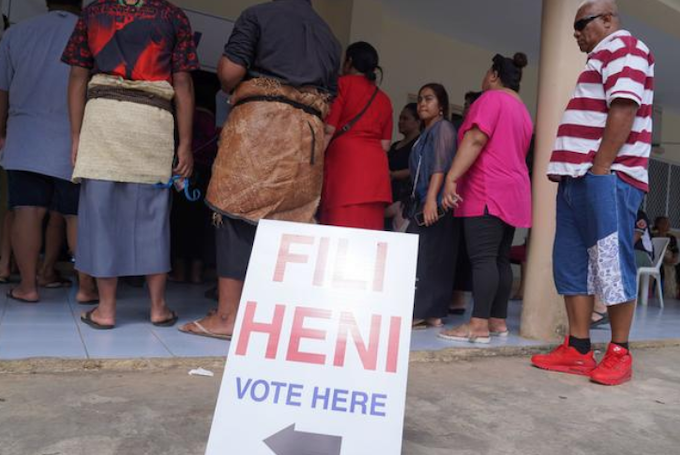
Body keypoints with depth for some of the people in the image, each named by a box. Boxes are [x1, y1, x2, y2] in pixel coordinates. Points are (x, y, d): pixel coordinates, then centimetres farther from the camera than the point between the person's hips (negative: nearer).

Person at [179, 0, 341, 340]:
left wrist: (234, 93, 16)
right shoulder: (329, 36, 24)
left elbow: (229, 71, -4)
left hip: (259, 122, -5)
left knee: (237, 212, -5)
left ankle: (227, 314, -9)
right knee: (290, 221, 5)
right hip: (307, 133, 5)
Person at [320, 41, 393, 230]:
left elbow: (328, 129, -4)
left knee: (341, 231, -12)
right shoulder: (384, 99, 23)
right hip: (376, 166, 6)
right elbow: (385, 144, 16)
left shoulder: (343, 83, 6)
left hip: (345, 159, -6)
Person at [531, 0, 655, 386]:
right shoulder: (603, 58, 30)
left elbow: (623, 109, -15)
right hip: (579, 178, 10)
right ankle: (579, 350, 9)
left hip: (607, 177, -10)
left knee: (612, 265, -5)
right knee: (572, 265, 5)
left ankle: (620, 354, 4)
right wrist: (578, 175, 18)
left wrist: (600, 171, -20)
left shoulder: (623, 47, 0)